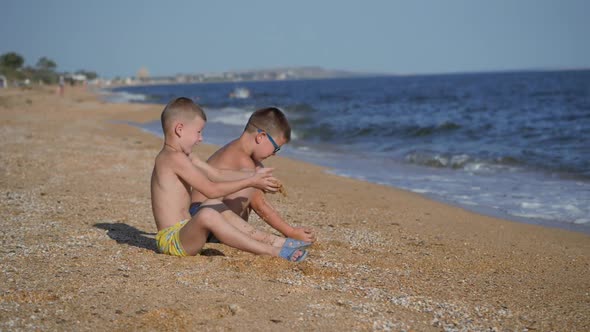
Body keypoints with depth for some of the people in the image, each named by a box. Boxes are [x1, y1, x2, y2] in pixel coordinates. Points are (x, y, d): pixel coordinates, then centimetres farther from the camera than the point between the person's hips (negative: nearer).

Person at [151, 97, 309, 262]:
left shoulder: (184, 156, 14)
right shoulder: (174, 157, -18)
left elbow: (217, 175, 17)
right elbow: (211, 190, -21)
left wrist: (254, 175, 12)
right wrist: (251, 182, -14)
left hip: (182, 232, 11)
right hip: (171, 240, -11)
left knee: (215, 205, 24)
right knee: (207, 215, -35)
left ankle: (270, 239, 18)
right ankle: (271, 251, -33)